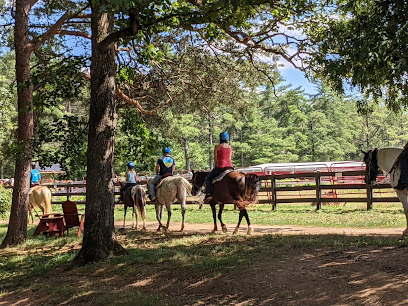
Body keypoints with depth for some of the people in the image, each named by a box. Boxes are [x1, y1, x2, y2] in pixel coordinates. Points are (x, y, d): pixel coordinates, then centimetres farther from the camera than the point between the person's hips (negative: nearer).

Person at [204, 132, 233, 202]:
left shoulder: (217, 147, -2)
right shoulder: (230, 147, 13)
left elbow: (215, 159, 2)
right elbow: (229, 158, 16)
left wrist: (215, 167, 16)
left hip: (220, 166, -5)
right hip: (230, 166, 5)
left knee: (208, 178, 11)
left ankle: (208, 194, -4)